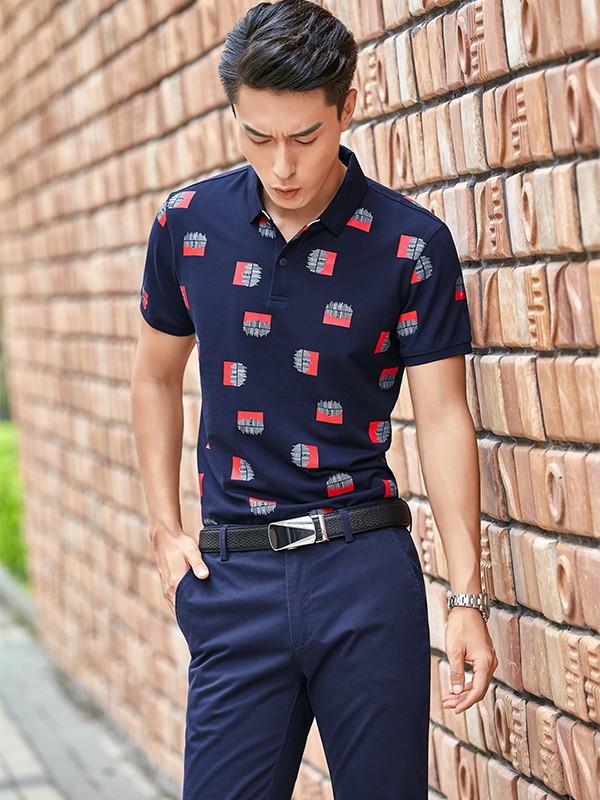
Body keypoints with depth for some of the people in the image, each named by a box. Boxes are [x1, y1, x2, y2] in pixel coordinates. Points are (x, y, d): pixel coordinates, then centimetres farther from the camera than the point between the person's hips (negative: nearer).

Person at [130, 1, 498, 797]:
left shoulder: (413, 244, -5)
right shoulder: (187, 224, 2)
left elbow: (443, 417, -4)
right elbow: (156, 377, 16)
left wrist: (467, 596, -8)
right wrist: (166, 529, 9)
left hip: (368, 570, -1)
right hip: (234, 579, 2)